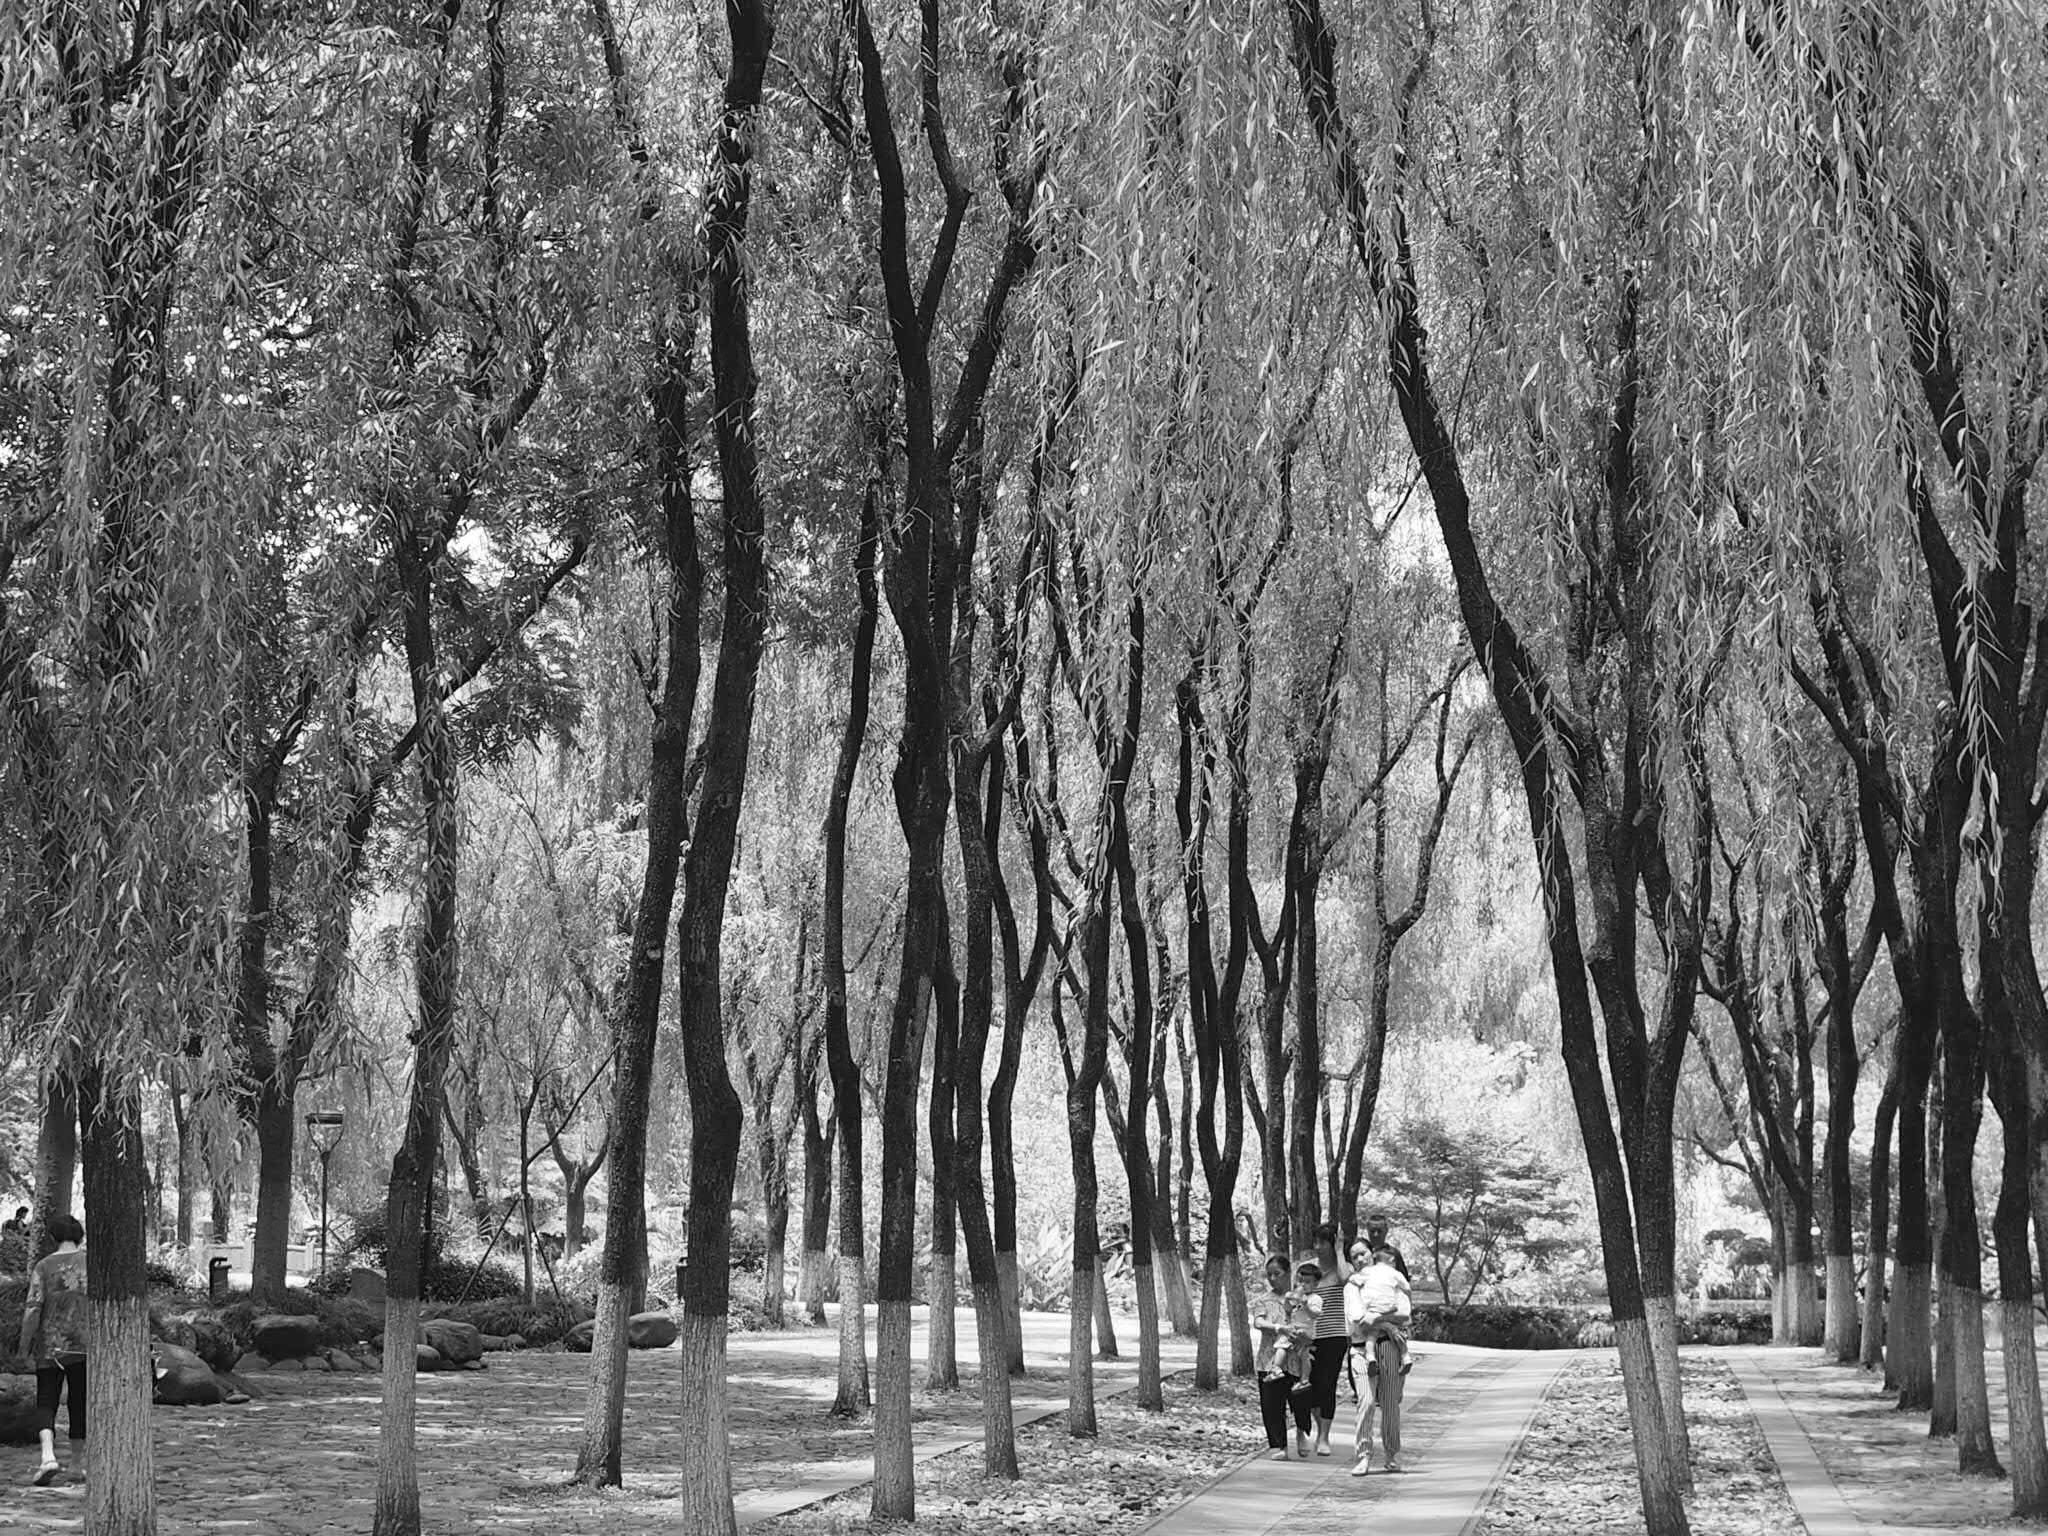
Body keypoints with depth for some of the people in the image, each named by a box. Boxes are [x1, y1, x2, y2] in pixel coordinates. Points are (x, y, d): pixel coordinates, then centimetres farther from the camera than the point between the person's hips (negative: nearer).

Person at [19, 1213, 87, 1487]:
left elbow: (32, 1309, -10)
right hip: (84, 1345, 1)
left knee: (46, 1404, 6)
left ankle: (48, 1457, -16)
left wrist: (25, 1348, -1)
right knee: (80, 1404, 11)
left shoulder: (44, 1267, -4)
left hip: (50, 1345, -1)